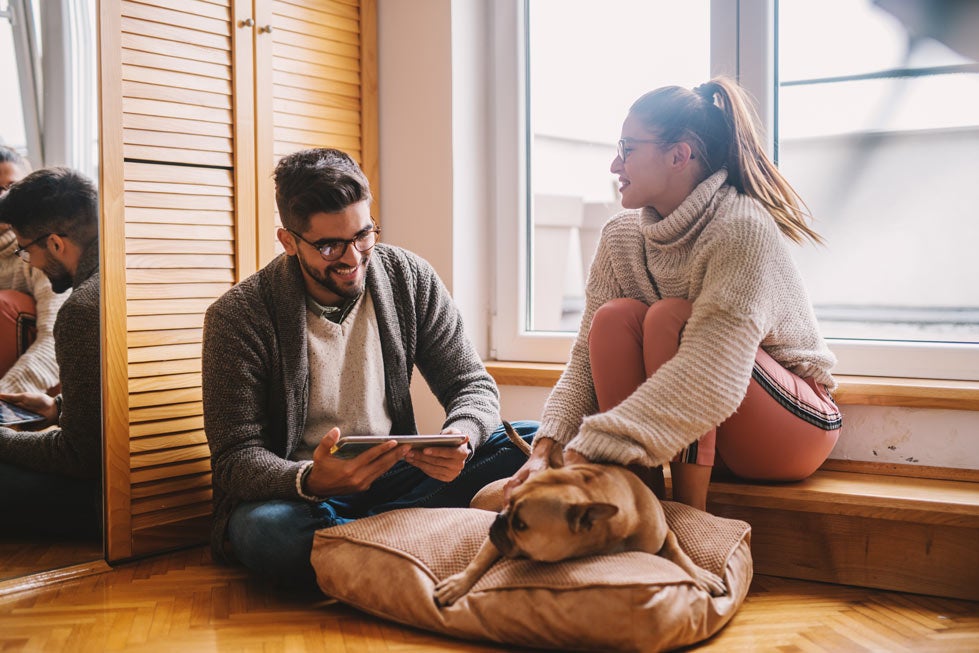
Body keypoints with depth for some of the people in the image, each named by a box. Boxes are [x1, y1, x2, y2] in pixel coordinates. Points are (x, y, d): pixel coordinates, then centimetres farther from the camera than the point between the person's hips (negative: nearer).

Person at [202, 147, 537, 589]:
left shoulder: (411, 279, -2)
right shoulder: (237, 317, -12)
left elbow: (473, 385, 0)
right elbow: (237, 458, -13)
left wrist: (460, 439, -25)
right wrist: (311, 481, -36)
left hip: (395, 474, 4)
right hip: (296, 492, -3)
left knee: (532, 444, -16)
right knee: (263, 530, -39)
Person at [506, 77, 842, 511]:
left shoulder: (742, 227, -25)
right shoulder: (620, 238, -4)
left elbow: (711, 380, -36)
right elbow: (589, 359, -8)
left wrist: (588, 454, -41)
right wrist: (546, 449, -25)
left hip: (793, 425, -5)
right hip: (694, 428, 5)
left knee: (669, 318, -27)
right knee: (614, 318, -20)